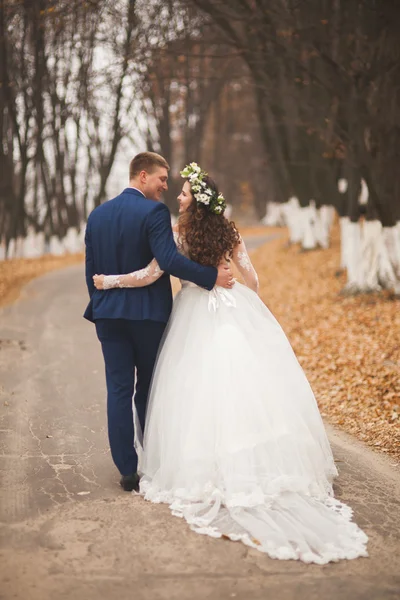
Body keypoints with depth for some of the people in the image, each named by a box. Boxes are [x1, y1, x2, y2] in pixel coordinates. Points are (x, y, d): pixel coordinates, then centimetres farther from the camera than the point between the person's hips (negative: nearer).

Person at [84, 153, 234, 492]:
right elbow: (169, 260, -24)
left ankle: (128, 470, 6)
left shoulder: (97, 215, 8)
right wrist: (212, 277, -19)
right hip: (148, 313, -4)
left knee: (119, 389, 5)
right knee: (149, 389, 10)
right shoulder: (154, 212, -13)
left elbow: (91, 270, 11)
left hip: (109, 314, 5)